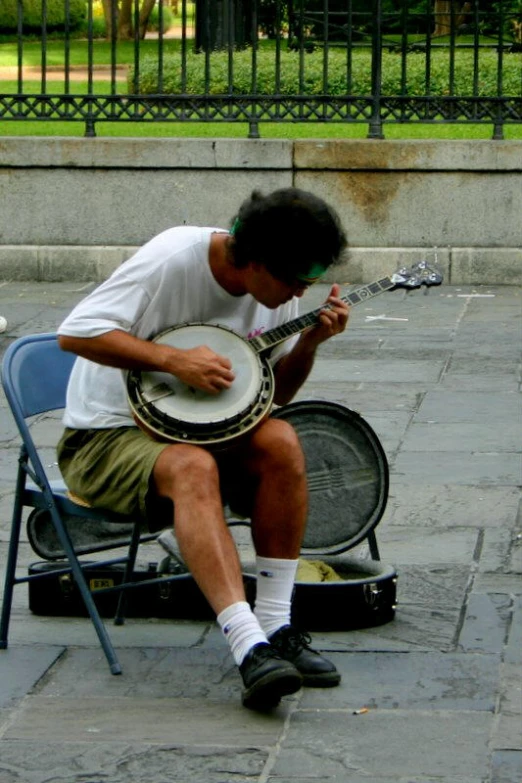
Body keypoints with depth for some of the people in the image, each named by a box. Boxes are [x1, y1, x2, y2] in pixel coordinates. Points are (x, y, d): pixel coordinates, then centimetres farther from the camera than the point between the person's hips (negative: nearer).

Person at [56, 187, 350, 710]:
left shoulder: (277, 291, 0)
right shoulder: (173, 258, -20)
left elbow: (274, 393, 10)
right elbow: (76, 332, -24)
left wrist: (309, 343, -9)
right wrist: (176, 360, -29)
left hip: (196, 428, 6)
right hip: (105, 437, -6)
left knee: (280, 442, -24)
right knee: (192, 467, -38)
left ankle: (275, 628, -22)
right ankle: (248, 648, -47)